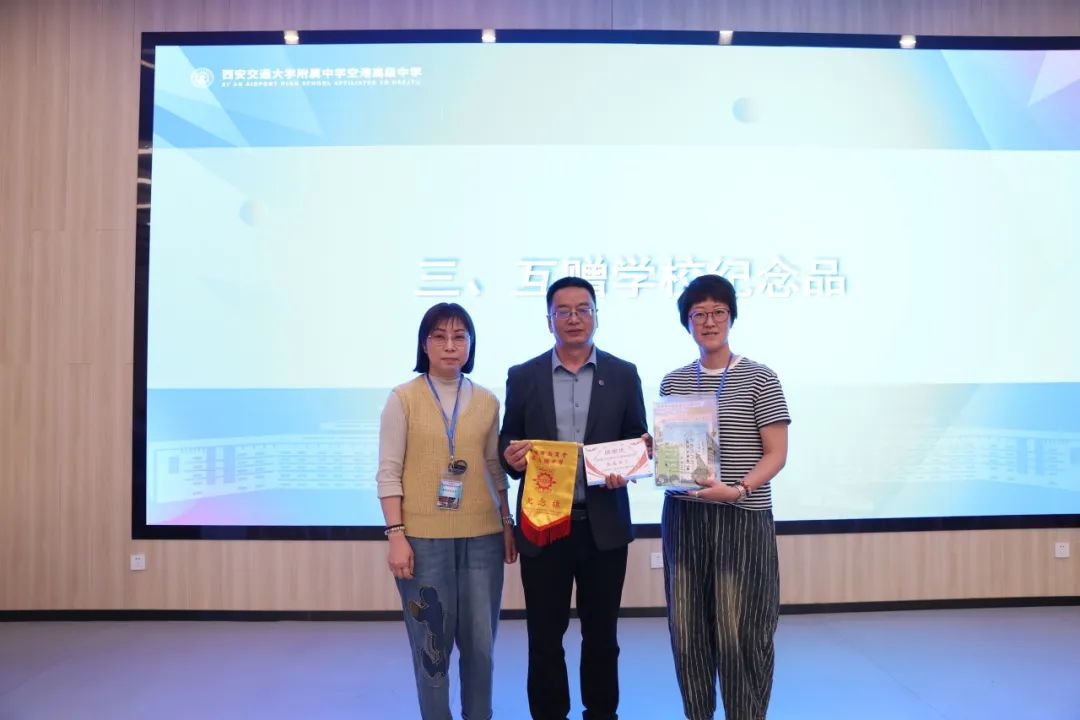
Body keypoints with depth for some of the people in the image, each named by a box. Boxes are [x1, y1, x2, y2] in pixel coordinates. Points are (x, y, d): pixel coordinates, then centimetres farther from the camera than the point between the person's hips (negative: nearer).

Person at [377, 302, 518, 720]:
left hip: (482, 536, 3)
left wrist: (508, 523, 12)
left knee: (480, 642, 11)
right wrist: (396, 535, -11)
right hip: (423, 537, -3)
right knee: (432, 645, 8)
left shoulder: (486, 401, 6)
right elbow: (389, 472, -5)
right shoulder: (403, 398, -3)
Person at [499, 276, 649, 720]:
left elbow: (638, 442, 4)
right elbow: (507, 443, 4)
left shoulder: (623, 375, 4)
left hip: (604, 523, 1)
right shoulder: (523, 377, 3)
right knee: (544, 634, 9)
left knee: (601, 631, 14)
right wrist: (512, 457, -19)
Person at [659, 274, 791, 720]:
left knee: (739, 630, 1)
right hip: (683, 515, 4)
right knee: (687, 626, 9)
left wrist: (739, 489, -21)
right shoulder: (672, 382, 9)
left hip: (743, 518, -4)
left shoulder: (759, 379, -3)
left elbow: (776, 454, -6)